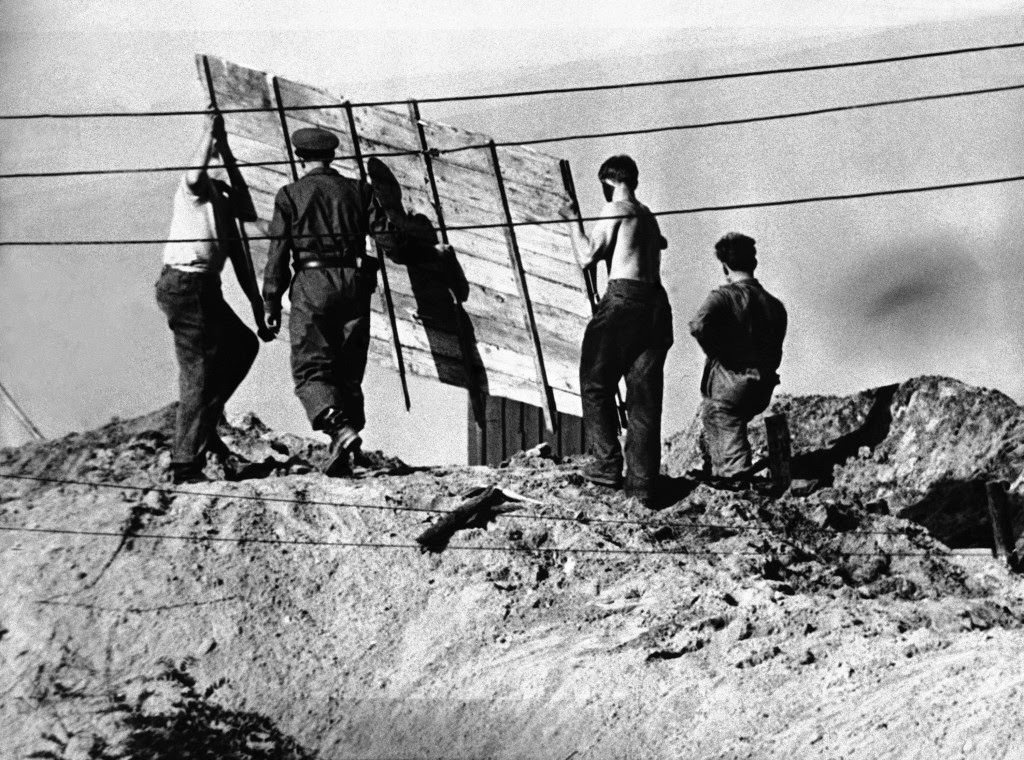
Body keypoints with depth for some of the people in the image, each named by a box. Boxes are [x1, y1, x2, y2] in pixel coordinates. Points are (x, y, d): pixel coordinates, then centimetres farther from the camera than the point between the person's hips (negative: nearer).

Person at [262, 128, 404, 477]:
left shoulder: (290, 195, 3)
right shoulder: (358, 190, 10)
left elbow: (278, 252, -2)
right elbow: (389, 240, 4)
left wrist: (271, 302, 3)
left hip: (312, 282, -3)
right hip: (354, 282, 3)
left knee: (311, 369, -3)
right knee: (348, 372, 10)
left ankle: (340, 428, -29)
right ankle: (342, 459, 9)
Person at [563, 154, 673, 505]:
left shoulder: (614, 210, -3)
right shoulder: (647, 215, 19)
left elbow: (587, 257, -6)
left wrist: (574, 221, 3)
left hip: (622, 301, -7)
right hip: (655, 305, 7)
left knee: (596, 384, 7)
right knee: (644, 397, 4)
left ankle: (607, 464, 2)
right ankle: (642, 479, 1)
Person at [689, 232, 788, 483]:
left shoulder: (724, 296, -11)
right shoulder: (775, 305, 8)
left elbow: (699, 325, -30)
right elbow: (775, 355, 14)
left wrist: (716, 352, -15)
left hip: (727, 385, -7)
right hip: (762, 391, 7)